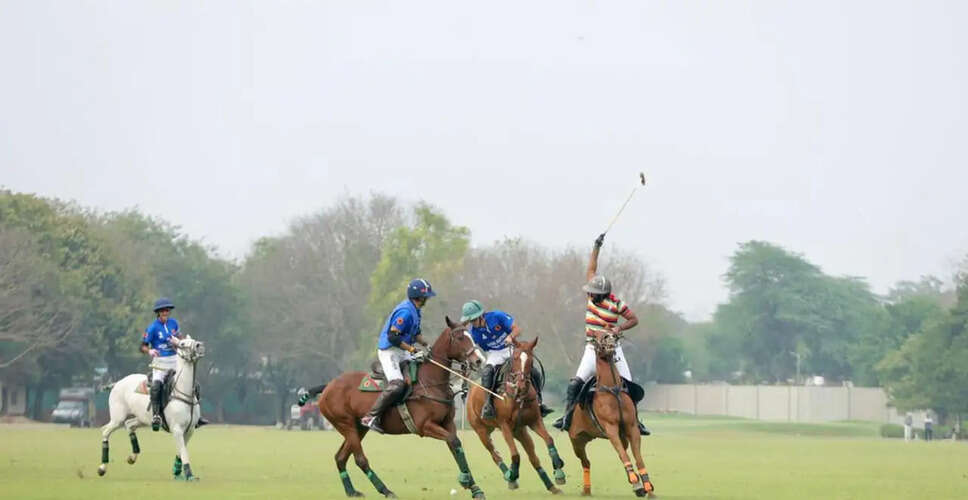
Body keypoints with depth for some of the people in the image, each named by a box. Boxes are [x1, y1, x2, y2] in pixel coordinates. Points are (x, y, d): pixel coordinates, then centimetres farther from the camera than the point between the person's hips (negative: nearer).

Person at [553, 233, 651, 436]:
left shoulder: (616, 303, -10)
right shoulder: (592, 295, 1)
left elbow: (634, 319, 0)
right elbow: (591, 269, 9)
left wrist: (619, 328, -17)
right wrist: (596, 247, 5)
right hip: (592, 348, 2)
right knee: (576, 383, -13)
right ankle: (567, 416, -10)